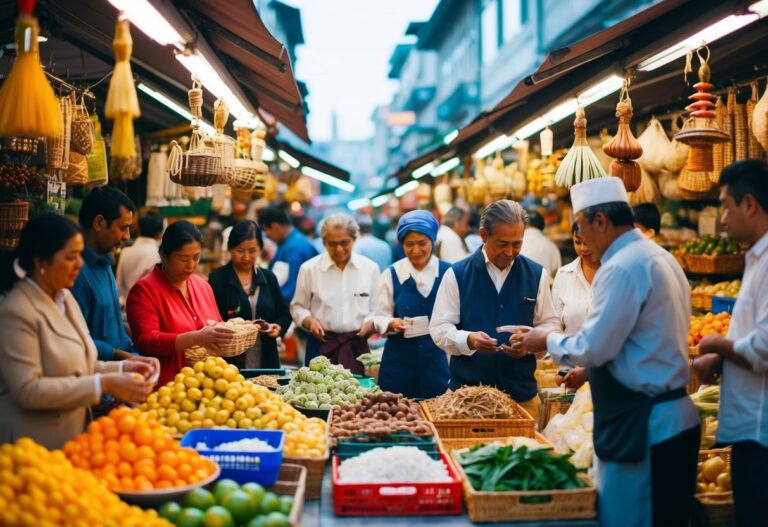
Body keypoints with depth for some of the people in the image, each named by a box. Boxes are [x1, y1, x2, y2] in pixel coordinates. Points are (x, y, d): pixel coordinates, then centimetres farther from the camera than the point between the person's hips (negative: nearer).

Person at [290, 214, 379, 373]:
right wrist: (308, 321, -10)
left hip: (356, 346, 1)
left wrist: (370, 323, -6)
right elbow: (298, 306, 8)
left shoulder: (370, 268, 4)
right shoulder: (309, 269, 0)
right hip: (322, 345, -1)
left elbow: (376, 308, 12)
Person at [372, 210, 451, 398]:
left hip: (438, 360, 0)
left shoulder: (447, 273, -1)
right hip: (400, 361, 0)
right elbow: (379, 317, 4)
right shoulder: (391, 274, 1)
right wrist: (392, 324, -15)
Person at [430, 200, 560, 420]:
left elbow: (551, 324, 8)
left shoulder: (536, 274, 5)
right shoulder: (457, 275, -2)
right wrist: (469, 340, -23)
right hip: (467, 391, -2)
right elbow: (439, 328, -3)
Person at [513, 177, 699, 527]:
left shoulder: (623, 267, -18)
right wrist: (589, 368, 21)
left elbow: (593, 348, -19)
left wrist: (548, 340, -1)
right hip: (673, 419, 10)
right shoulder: (658, 257, 12)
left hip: (642, 427, -10)